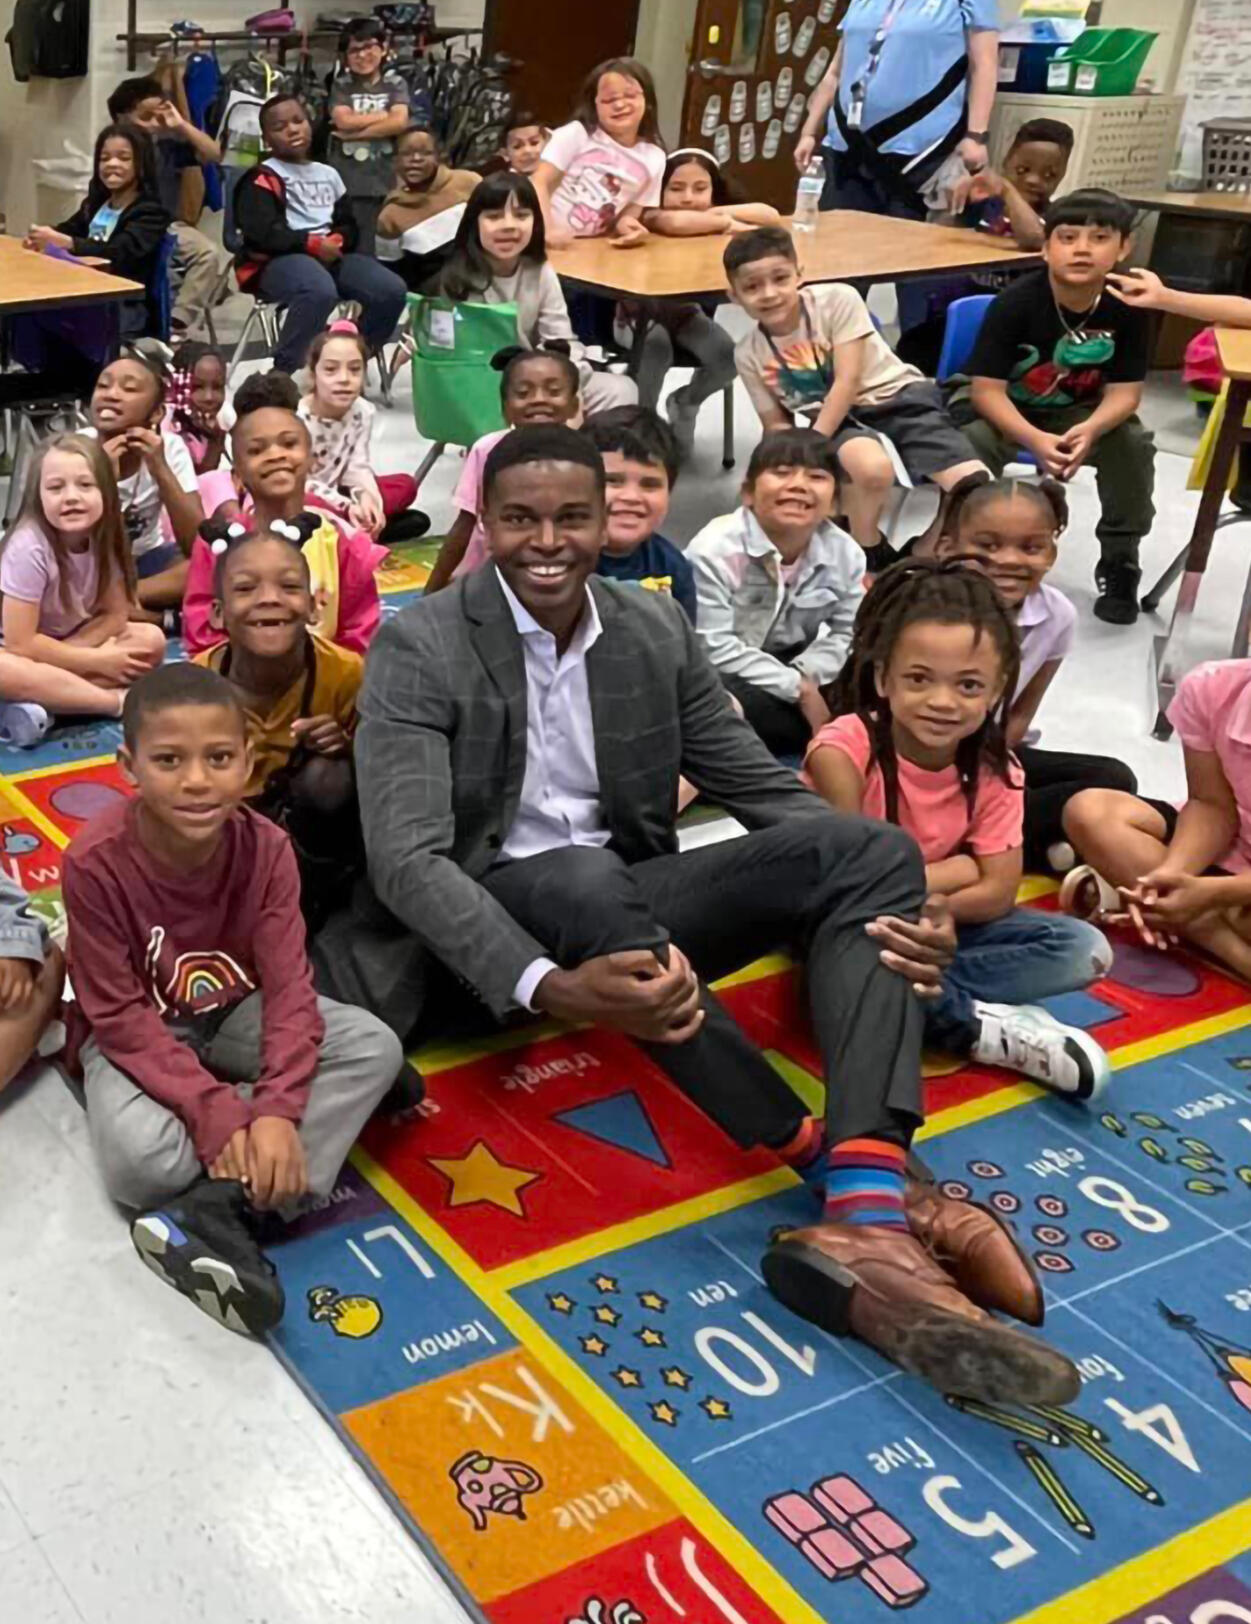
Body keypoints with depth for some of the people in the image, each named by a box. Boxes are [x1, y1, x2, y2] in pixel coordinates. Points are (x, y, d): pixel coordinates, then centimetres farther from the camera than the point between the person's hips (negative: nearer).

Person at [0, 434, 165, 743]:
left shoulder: (104, 537, -13)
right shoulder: (29, 548, -28)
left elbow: (116, 614, -7)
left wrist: (57, 657, -21)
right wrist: (96, 661, -23)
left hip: (75, 642, 6)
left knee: (151, 640, -16)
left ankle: (43, 704, -26)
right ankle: (120, 701, -25)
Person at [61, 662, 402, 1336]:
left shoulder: (265, 848, -17)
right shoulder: (96, 861, -26)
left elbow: (288, 987, -19)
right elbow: (120, 1017, -22)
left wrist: (278, 1109, -34)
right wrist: (215, 1111, -31)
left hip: (234, 1012, 4)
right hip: (137, 1032, -4)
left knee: (376, 1046, -20)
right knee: (141, 1160, -35)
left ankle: (214, 1207, -27)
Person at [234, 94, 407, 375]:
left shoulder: (328, 174, 22)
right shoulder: (262, 179, 1)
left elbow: (348, 224, 19)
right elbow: (264, 233, -12)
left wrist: (336, 242, -5)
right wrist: (313, 244, -16)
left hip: (330, 255, 6)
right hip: (278, 260, -6)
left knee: (391, 290, -16)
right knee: (321, 291, -41)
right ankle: (282, 374, -29)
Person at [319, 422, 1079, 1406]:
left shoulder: (656, 629, 4)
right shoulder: (419, 647, -11)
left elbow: (764, 791, 5)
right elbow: (407, 859, -21)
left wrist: (897, 907, -15)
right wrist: (549, 987, -40)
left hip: (631, 907, 5)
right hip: (500, 921, -4)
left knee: (870, 851, -19)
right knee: (585, 880, -40)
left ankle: (869, 1220, -38)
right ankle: (854, 1175, -29)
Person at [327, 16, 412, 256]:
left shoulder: (395, 84, 9)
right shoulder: (341, 85, 10)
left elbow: (399, 123, -9)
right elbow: (344, 121, -8)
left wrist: (353, 132, -9)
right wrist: (385, 114, -3)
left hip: (385, 184, 0)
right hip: (347, 186, 0)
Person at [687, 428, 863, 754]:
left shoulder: (844, 553, -6)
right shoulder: (715, 550, -21)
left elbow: (847, 634, 2)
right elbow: (715, 649, -25)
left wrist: (805, 676, -21)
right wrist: (797, 689, -25)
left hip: (795, 669, 6)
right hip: (720, 677, -5)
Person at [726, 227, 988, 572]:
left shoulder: (837, 300, -11)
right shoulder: (748, 354, -1)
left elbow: (848, 381, -16)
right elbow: (776, 424, 8)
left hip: (898, 394, -1)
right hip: (838, 419, 1)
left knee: (977, 489, -24)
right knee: (871, 467, -39)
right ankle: (869, 552, -12)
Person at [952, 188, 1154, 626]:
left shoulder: (1128, 310, -16)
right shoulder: (1016, 302, -24)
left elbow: (1124, 391, -14)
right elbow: (986, 389, -25)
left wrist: (1090, 430, -37)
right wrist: (1034, 439, -41)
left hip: (1078, 410, 3)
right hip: (1000, 407, -3)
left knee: (1134, 445, -20)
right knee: (973, 447, -33)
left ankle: (1119, 558, 1)